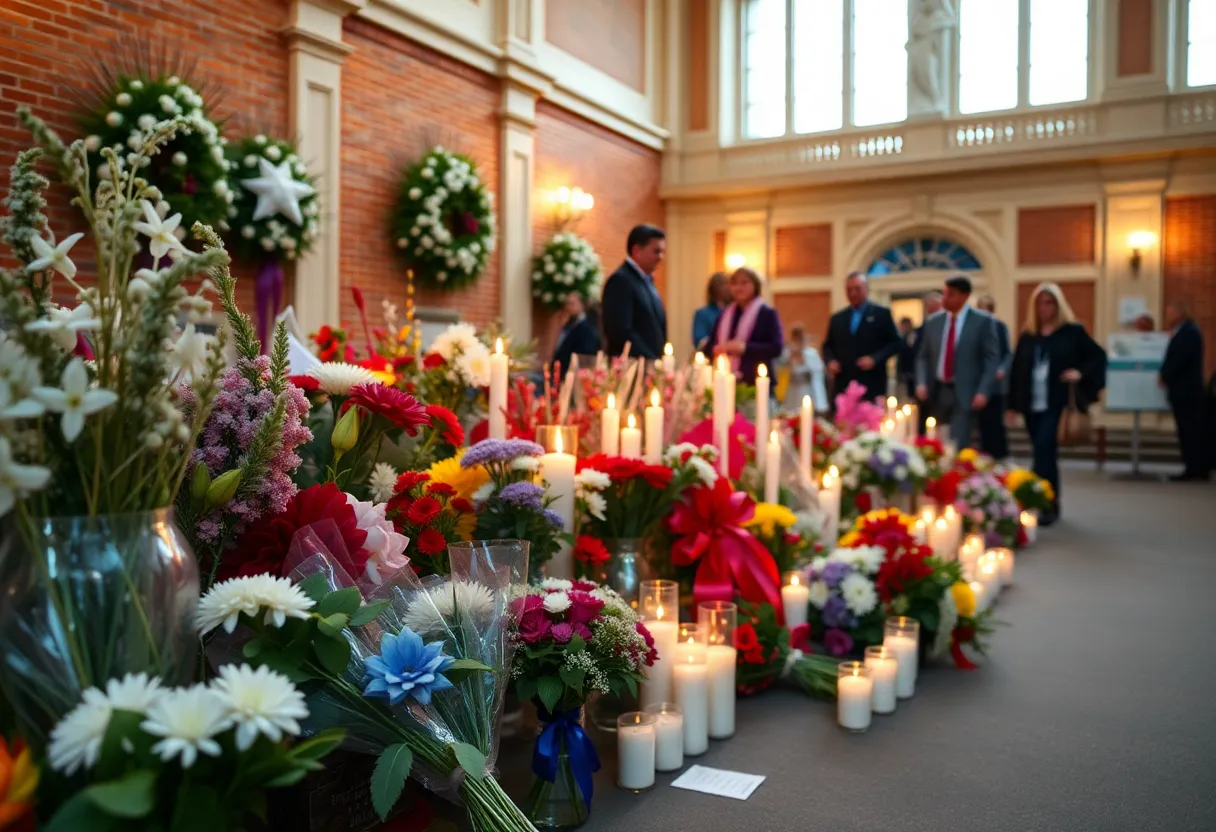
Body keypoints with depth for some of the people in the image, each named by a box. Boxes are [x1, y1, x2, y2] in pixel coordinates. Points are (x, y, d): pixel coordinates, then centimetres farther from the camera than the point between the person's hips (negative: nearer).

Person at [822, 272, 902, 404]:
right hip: (843, 386, 3)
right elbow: (828, 345, 21)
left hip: (872, 386, -3)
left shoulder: (882, 314, 6)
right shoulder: (837, 318, 17)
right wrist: (830, 360, -1)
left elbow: (895, 343, 2)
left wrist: (874, 358, -12)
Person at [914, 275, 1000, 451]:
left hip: (964, 394, -5)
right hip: (937, 392, 5)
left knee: (958, 446, -12)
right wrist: (921, 383, -3)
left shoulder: (982, 320, -2)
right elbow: (923, 356, 14)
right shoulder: (933, 322, 10)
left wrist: (983, 391, -14)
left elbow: (992, 358, -4)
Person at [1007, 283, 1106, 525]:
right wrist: (1013, 404, 7)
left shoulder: (1073, 331, 1)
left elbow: (1099, 356, 3)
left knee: (1044, 449, -17)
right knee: (1045, 453, 11)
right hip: (1032, 405, 4)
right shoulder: (1027, 336, 11)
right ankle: (1051, 504, 21)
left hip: (1058, 404, -4)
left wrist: (1082, 374, -14)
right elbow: (1017, 371, 10)